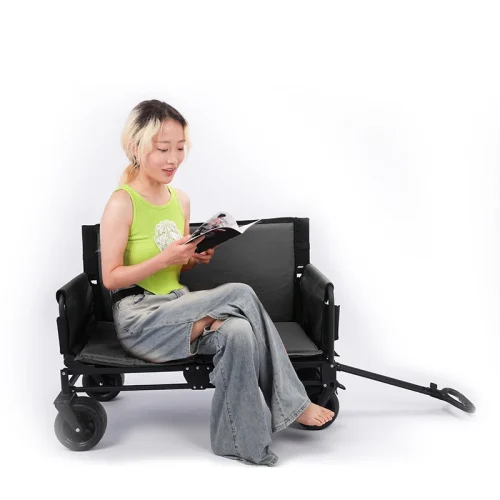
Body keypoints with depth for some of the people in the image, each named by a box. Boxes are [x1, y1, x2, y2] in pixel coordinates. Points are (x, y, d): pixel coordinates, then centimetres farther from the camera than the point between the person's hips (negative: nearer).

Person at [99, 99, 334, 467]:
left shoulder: (181, 199, 11)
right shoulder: (122, 204, -9)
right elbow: (111, 278, -11)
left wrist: (195, 259, -1)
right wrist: (164, 258, -21)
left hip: (177, 307, 6)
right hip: (140, 319, -6)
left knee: (238, 333, -28)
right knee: (241, 294, -25)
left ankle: (239, 443, -18)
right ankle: (291, 404, -16)